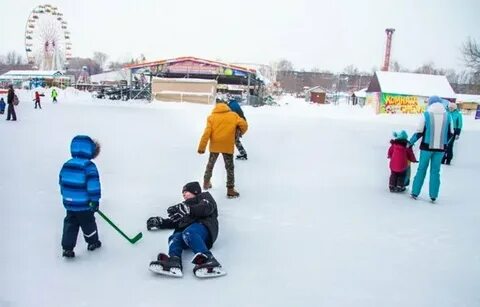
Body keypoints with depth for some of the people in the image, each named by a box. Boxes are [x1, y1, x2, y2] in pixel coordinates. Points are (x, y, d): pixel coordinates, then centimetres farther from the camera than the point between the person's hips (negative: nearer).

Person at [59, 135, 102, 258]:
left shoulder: (66, 165, 5)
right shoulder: (89, 166, -17)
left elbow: (62, 182, 14)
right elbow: (93, 184, -22)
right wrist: (95, 200, -16)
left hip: (69, 203, 5)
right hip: (84, 205, -5)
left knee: (70, 225, 14)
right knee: (88, 223, 15)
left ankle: (67, 248, 12)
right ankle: (93, 242, 33)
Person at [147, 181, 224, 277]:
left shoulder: (204, 196, 23)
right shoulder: (185, 205, 44)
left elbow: (205, 208, -1)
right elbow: (174, 221, 37)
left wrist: (186, 209, -13)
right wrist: (159, 222, 25)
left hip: (203, 225, -6)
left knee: (188, 234, -38)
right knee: (174, 238, -26)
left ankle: (207, 259, -59)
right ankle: (173, 262, -57)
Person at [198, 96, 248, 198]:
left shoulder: (212, 117, -2)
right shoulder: (233, 115, -2)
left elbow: (207, 133, -9)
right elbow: (244, 125, -9)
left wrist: (202, 147, -7)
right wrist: (241, 132, 13)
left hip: (214, 146, 2)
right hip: (228, 146, -2)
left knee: (210, 164, 24)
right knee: (230, 167, 9)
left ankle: (206, 183, 38)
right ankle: (230, 190, 8)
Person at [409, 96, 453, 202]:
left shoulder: (426, 115, -7)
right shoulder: (447, 116, 1)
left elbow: (419, 132, -7)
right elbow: (450, 133, 7)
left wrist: (411, 142, 6)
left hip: (427, 147, -2)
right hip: (440, 148, 2)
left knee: (421, 169, 9)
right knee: (435, 171, 10)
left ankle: (415, 193, 12)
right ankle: (433, 195, 11)